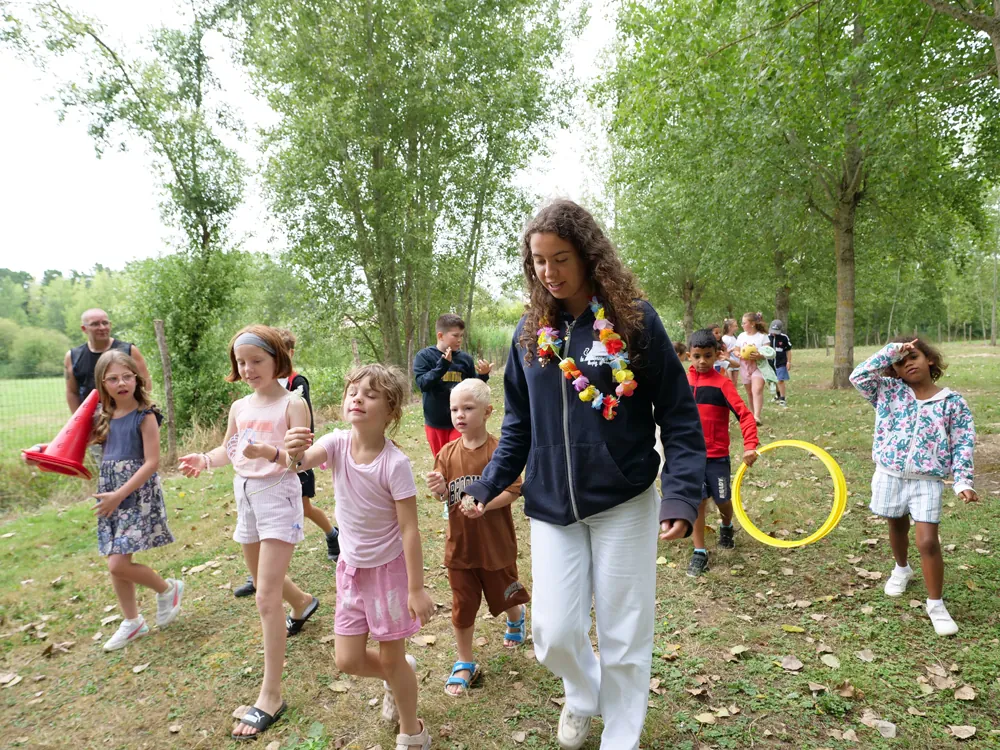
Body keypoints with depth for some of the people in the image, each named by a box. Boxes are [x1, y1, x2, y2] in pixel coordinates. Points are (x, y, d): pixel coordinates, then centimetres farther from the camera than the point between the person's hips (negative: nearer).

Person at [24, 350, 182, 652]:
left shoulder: (145, 416, -11)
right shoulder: (105, 418, 8)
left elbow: (152, 462, -16)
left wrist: (119, 495, -17)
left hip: (138, 495, -7)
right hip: (110, 495, 7)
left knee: (118, 564, -12)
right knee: (116, 564, 11)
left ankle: (167, 588, 14)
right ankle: (132, 622, 28)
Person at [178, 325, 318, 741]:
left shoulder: (292, 403, -13)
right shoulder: (240, 407, 6)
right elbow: (229, 448, 17)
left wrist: (270, 453, -41)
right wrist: (204, 460, -4)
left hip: (278, 494, -7)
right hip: (246, 493, 7)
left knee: (266, 598, -10)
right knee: (262, 579, 26)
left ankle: (270, 695, -2)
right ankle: (302, 602, 58)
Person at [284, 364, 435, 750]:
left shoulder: (395, 462, -24)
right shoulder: (338, 442, -11)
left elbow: (410, 529, -20)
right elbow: (300, 463, -28)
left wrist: (416, 588, -18)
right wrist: (292, 452, -52)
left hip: (388, 568, -5)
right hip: (351, 567, 5)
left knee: (391, 660, 10)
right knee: (347, 660, 12)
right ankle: (399, 677, 45)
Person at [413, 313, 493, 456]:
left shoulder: (465, 359, -1)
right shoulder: (424, 356, -7)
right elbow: (423, 384, -19)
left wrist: (483, 376, -14)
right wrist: (443, 365, -28)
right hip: (435, 422, 0)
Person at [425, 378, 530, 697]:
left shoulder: (498, 450, -16)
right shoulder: (447, 453, -3)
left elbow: (513, 490, -17)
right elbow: (444, 495, 4)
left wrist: (485, 505, -31)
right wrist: (439, 489, -19)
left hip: (496, 543, -3)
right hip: (460, 544, 3)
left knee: (503, 595, 20)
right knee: (462, 605, 12)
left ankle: (517, 617, 55)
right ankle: (465, 663, 31)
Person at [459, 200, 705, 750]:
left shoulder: (634, 320, -8)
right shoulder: (530, 332, 3)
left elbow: (678, 414, -7)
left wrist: (682, 494, -17)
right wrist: (487, 485, 2)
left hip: (624, 503, -3)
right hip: (551, 507, 3)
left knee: (623, 633, 9)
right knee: (553, 633, 5)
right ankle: (582, 695, 41)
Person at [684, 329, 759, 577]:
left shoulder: (722, 383, -11)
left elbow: (744, 414, -17)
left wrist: (750, 445, -30)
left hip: (717, 455, -1)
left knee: (722, 499, 13)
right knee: (697, 502, 0)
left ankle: (726, 528, 45)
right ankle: (699, 553, 11)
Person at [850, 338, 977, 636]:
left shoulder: (953, 402, -2)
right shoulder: (888, 390, 1)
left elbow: (962, 445, -2)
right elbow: (858, 376, -14)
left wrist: (962, 482, -11)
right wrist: (891, 351, -12)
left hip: (928, 481, -2)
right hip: (889, 475, 2)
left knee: (928, 541, -7)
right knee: (897, 527, 21)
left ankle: (936, 604, 8)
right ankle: (901, 569, 49)